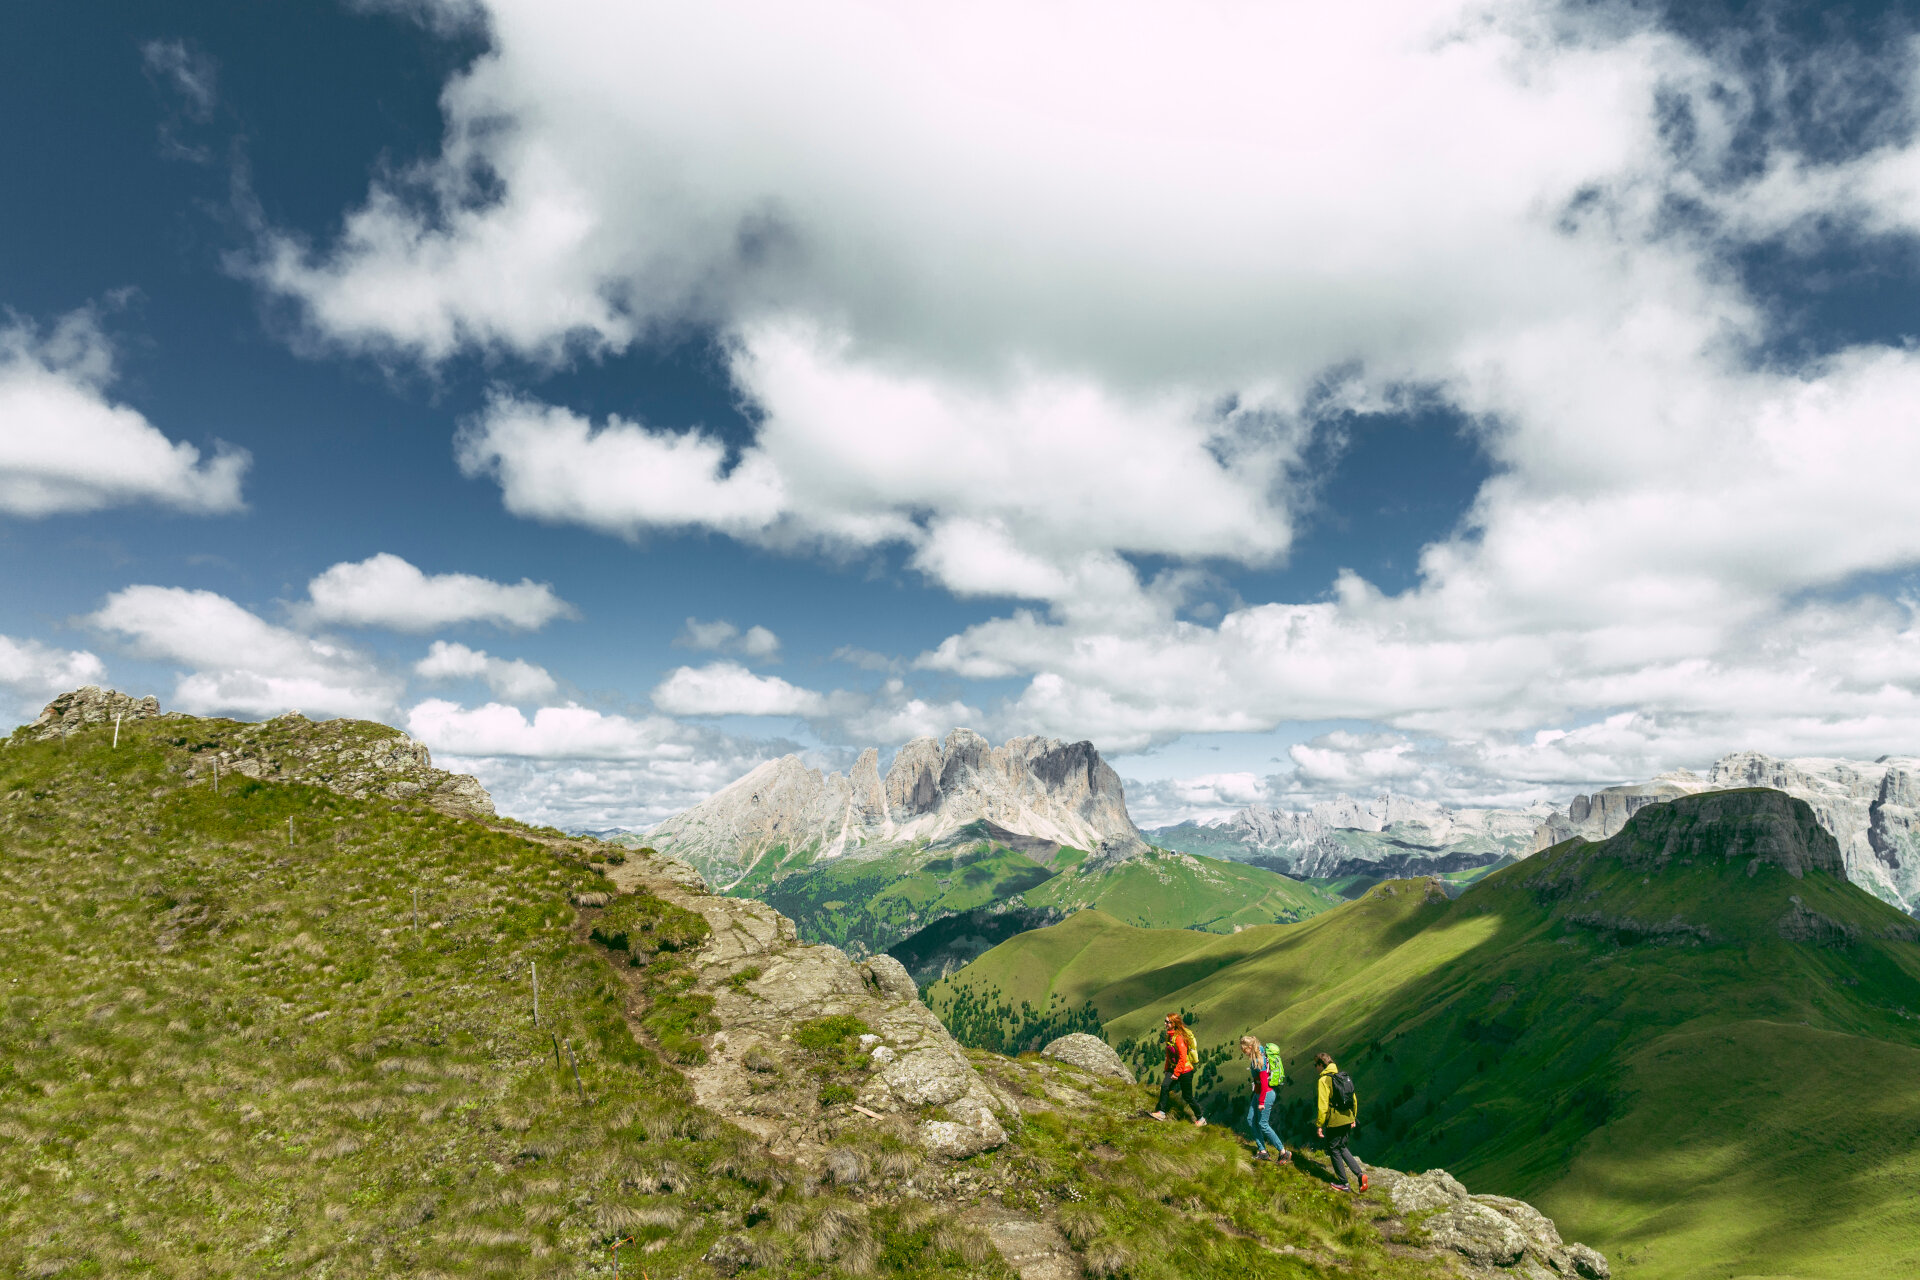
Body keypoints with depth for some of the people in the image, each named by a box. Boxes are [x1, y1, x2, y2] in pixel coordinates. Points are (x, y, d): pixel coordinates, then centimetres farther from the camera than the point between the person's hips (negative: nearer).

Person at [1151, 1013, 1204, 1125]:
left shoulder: (1179, 1038, -24)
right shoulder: (1169, 1035, 6)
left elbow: (1183, 1057, -23)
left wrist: (1177, 1073, -18)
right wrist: (1167, 1068, 20)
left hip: (1185, 1071, -8)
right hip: (1174, 1068, 8)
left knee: (1187, 1096, 4)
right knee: (1164, 1086, -13)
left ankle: (1200, 1119, 23)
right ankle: (1162, 1113, -8)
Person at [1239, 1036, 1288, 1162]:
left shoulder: (1259, 1060, -23)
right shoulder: (1254, 1058, 6)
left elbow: (1264, 1082, -24)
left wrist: (1261, 1102, -21)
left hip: (1266, 1094, -10)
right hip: (1258, 1093, 10)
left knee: (1263, 1124, -1)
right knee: (1251, 1120, 11)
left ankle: (1283, 1152, 9)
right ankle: (1262, 1151, 18)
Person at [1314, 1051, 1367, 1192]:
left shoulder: (1324, 1080, -16)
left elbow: (1323, 1105, -19)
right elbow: (1353, 1099, 12)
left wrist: (1319, 1125, -11)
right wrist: (1353, 1118, 23)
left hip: (1334, 1123, -7)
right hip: (1347, 1121, 7)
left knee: (1334, 1150, 10)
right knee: (1342, 1148, 22)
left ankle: (1343, 1183, 18)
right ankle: (1359, 1174, 7)